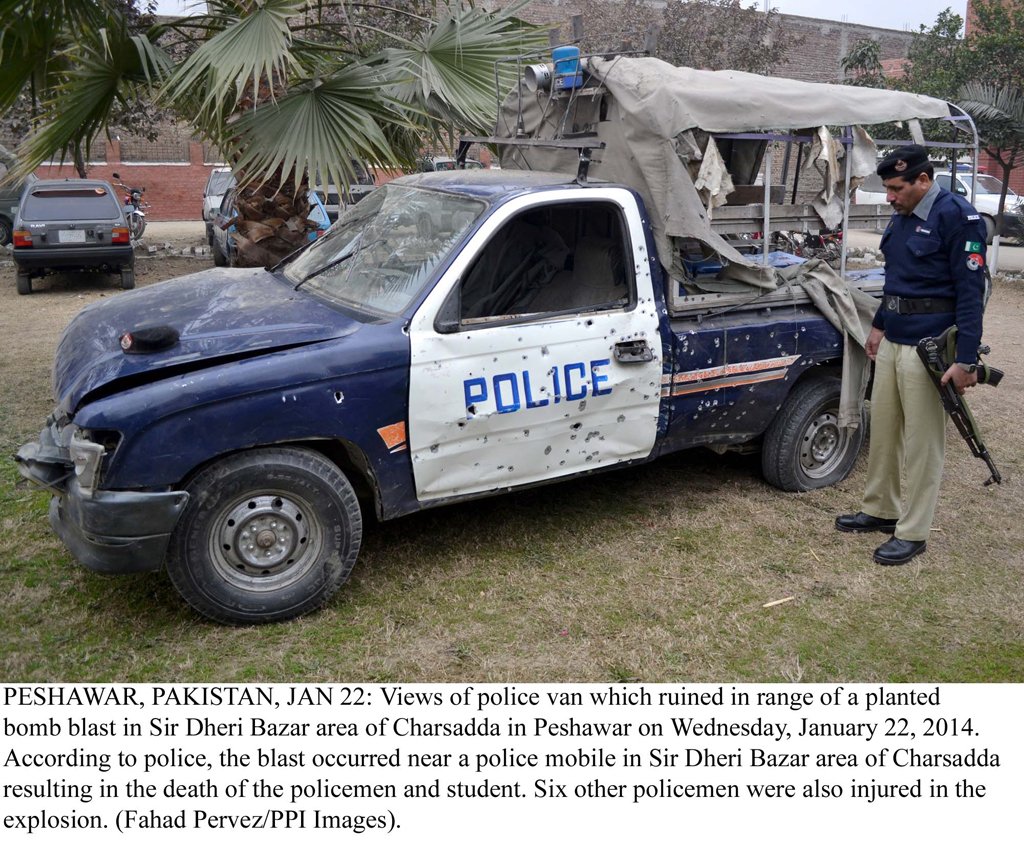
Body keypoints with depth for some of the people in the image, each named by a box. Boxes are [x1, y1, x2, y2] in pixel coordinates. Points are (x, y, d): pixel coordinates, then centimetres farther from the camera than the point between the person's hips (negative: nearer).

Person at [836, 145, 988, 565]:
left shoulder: (957, 216, -13)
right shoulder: (902, 216, 12)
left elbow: (970, 290, -16)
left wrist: (966, 360, -20)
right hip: (892, 339, 8)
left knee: (921, 439, 0)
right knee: (883, 428, 15)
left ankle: (912, 533, 10)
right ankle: (881, 511, 30)